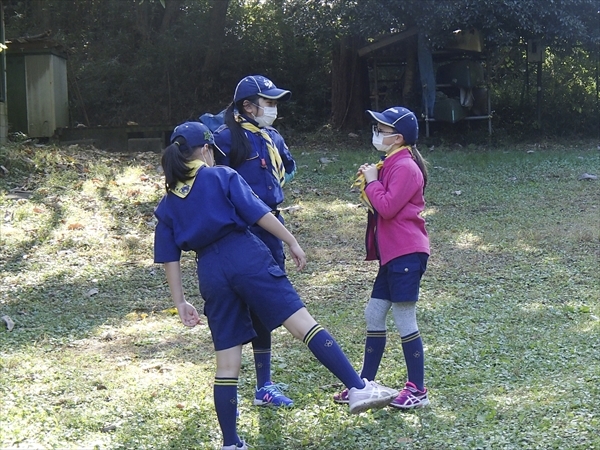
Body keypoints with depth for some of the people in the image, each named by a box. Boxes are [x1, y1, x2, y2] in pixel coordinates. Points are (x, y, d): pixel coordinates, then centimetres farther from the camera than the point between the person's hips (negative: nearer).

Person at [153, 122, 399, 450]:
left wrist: (180, 302, 14)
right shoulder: (222, 176, 5)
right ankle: (358, 388, -19)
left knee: (227, 363, 10)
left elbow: (170, 258, 12)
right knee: (303, 322, -9)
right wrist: (291, 242, -2)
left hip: (210, 273, 4)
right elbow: (258, 213, -5)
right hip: (247, 257, -4)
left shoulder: (167, 205, 16)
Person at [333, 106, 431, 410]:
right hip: (392, 254, 11)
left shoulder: (405, 167, -15)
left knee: (404, 322, -5)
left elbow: (387, 207, -22)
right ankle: (364, 384, 21)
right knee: (374, 315, 13)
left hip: (407, 254, -11)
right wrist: (368, 184, 4)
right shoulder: (390, 164, 17)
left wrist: (372, 182, -9)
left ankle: (418, 391, 5)